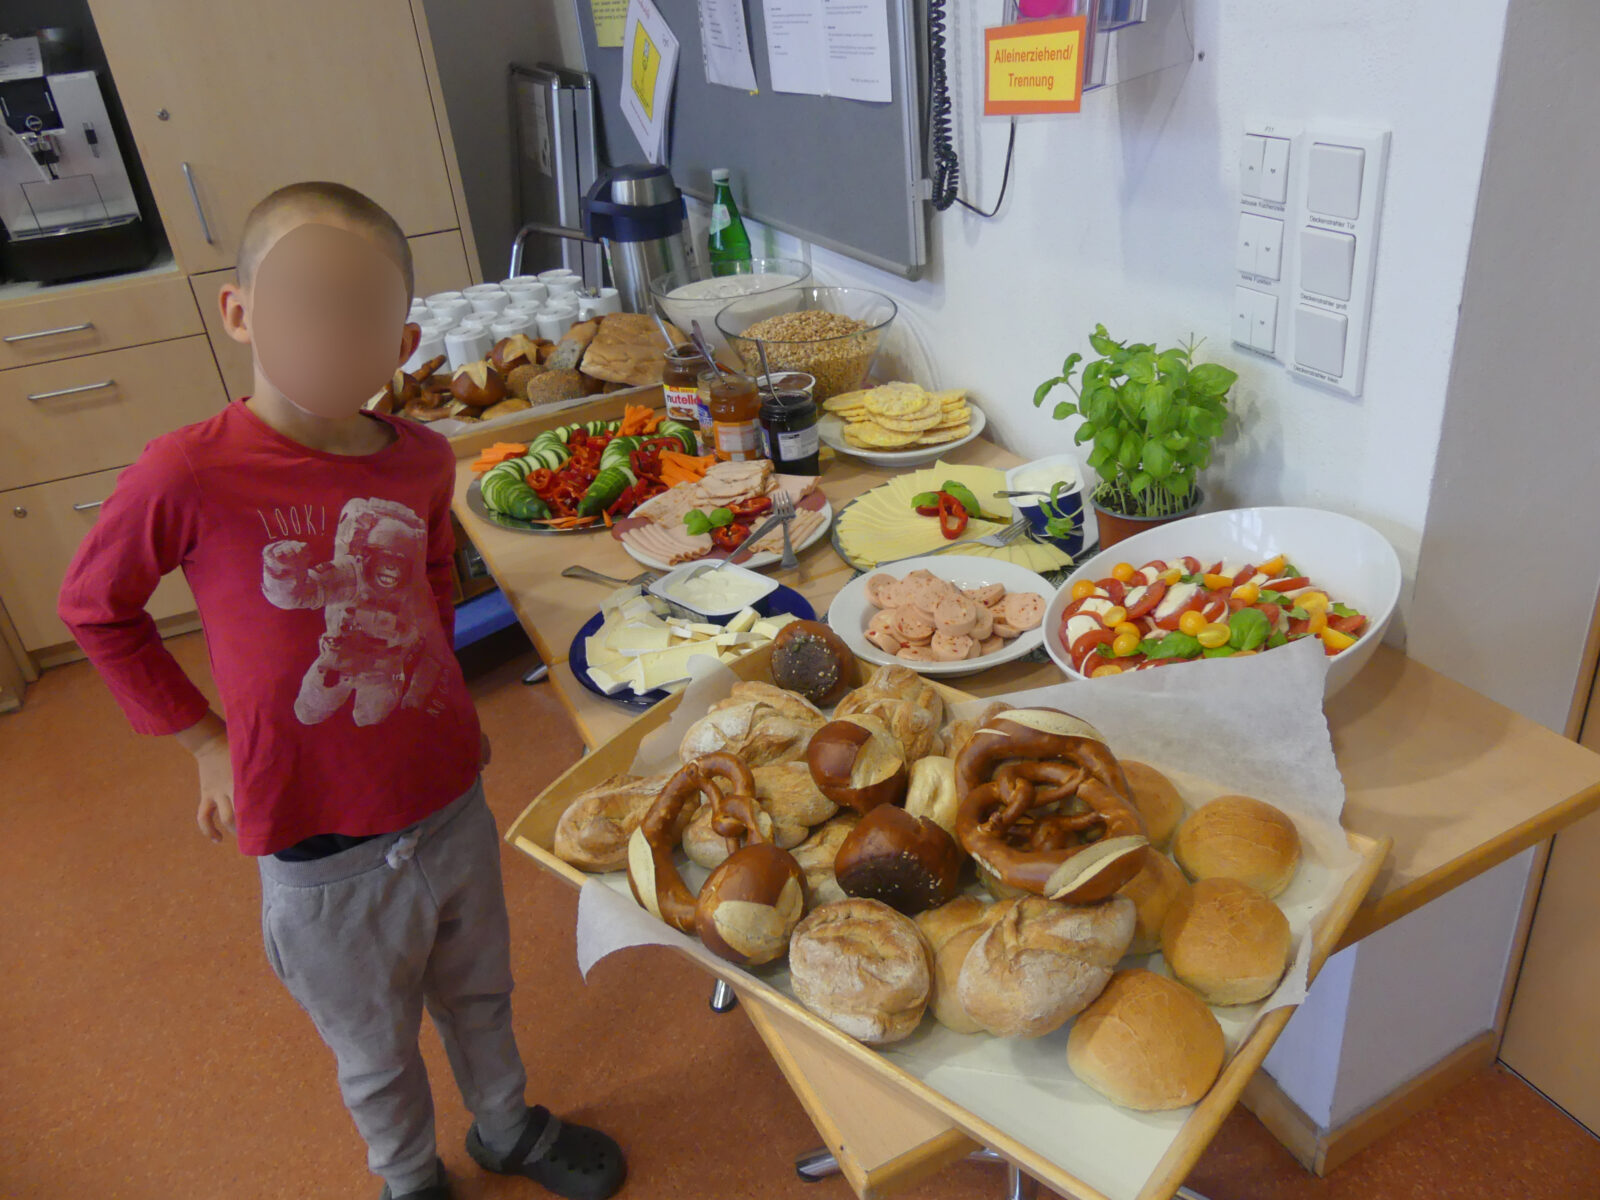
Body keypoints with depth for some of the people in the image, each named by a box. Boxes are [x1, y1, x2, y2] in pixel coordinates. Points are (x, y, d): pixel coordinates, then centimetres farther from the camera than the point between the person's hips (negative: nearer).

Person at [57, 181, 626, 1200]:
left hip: (452, 804, 4)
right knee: (376, 1053, 22)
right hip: (320, 854, -3)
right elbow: (95, 610, -2)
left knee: (480, 995, 27)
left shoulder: (422, 460, -7)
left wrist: (448, 709, 7)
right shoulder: (188, 476, -21)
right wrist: (206, 741, -3)